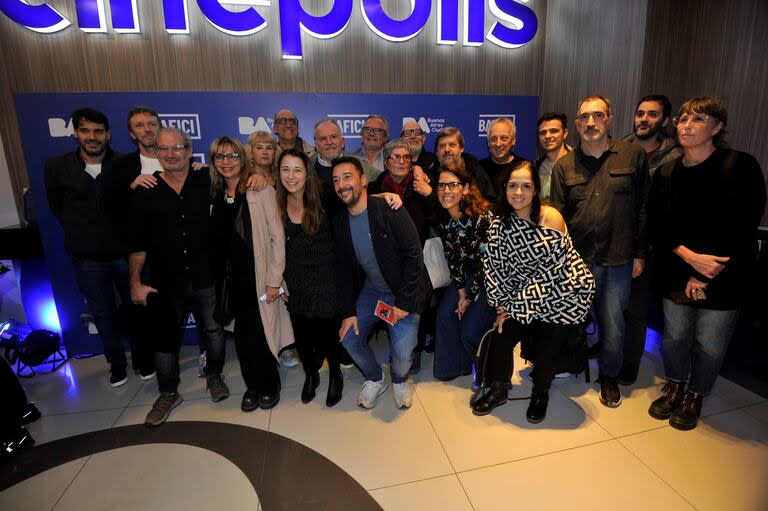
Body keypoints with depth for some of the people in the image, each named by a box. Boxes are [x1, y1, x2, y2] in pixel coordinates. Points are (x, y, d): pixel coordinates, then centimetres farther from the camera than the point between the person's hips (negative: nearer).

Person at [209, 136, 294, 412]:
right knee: (242, 335, 10)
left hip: (258, 276, -4)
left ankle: (269, 385, 27)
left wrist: (274, 280, -13)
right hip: (230, 278, 5)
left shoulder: (262, 191, -8)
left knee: (258, 333, 2)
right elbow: (215, 241, 12)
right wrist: (217, 279, 6)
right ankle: (253, 384, 31)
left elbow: (277, 237, -10)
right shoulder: (215, 195, 8)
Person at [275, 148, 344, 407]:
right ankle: (310, 375, 43)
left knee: (328, 333, 4)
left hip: (326, 279, -3)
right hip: (296, 284, 3)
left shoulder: (324, 201, -13)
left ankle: (335, 376, 34)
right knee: (302, 334, 14)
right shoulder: (277, 205, -3)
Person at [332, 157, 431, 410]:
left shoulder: (389, 211, -20)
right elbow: (342, 269, 4)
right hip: (371, 289, 5)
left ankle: (400, 380, 21)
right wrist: (348, 312, -3)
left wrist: (404, 303, -19)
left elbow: (414, 256, -19)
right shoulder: (340, 222, -2)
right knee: (349, 339, -3)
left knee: (402, 353, -16)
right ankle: (375, 379, 27)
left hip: (404, 292, -5)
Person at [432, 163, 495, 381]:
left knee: (469, 331, -10)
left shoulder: (483, 217, -28)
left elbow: (486, 262, -22)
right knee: (444, 313, -6)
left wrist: (470, 298, -14)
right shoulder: (441, 220, -8)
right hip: (468, 271, 6)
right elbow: (452, 257, 0)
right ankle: (452, 365, 16)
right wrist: (461, 291, -5)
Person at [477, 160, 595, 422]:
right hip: (524, 295, 4)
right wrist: (503, 304, -8)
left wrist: (517, 306, -16)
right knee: (502, 335, -11)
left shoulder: (551, 218, -19)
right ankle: (498, 389, 16)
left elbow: (549, 271, -19)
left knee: (547, 349, -6)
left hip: (563, 294, -3)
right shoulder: (500, 222, -5)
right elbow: (494, 266, -1)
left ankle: (540, 394, 28)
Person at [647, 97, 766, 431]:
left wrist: (704, 276, -12)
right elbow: (658, 227, 1)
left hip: (725, 278, -2)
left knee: (709, 344, 7)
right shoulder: (665, 173, 2)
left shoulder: (741, 167, -9)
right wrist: (690, 257, -15)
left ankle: (694, 397, 31)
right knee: (674, 336, 11)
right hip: (676, 274, 3)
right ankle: (674, 387, 35)